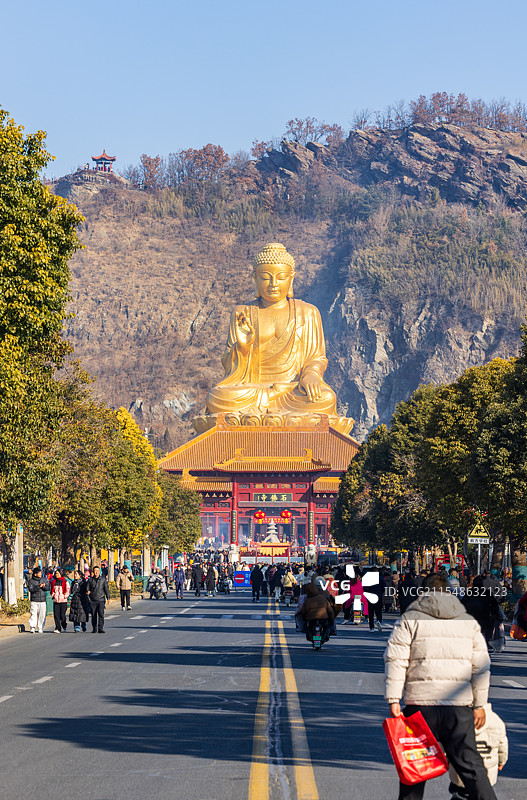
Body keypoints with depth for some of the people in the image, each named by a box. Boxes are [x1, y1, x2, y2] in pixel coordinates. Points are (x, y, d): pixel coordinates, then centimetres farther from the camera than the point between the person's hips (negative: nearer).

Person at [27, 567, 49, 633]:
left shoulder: (44, 580, 10)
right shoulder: (31, 581, -1)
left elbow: (48, 588, 3)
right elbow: (31, 590, -13)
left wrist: (43, 586, -17)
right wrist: (38, 586, -22)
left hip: (42, 600, 3)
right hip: (34, 600, -3)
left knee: (42, 615, 0)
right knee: (33, 614, -7)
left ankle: (40, 628, 5)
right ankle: (32, 628, -3)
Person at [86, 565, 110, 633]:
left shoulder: (103, 579, 8)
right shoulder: (90, 580, 10)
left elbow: (106, 589, 10)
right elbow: (87, 588, 13)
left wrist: (108, 598, 4)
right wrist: (88, 591, -10)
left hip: (101, 600, -1)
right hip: (92, 600, 1)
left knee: (101, 614, -12)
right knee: (93, 615, 5)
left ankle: (100, 628, -12)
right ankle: (94, 629, 14)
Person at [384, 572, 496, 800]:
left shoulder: (409, 619, 4)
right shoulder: (469, 622, 12)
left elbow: (395, 661, -4)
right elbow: (480, 667, 11)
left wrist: (393, 700, -4)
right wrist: (479, 705, 16)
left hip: (420, 704, -2)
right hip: (459, 706, 2)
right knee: (471, 764, 4)